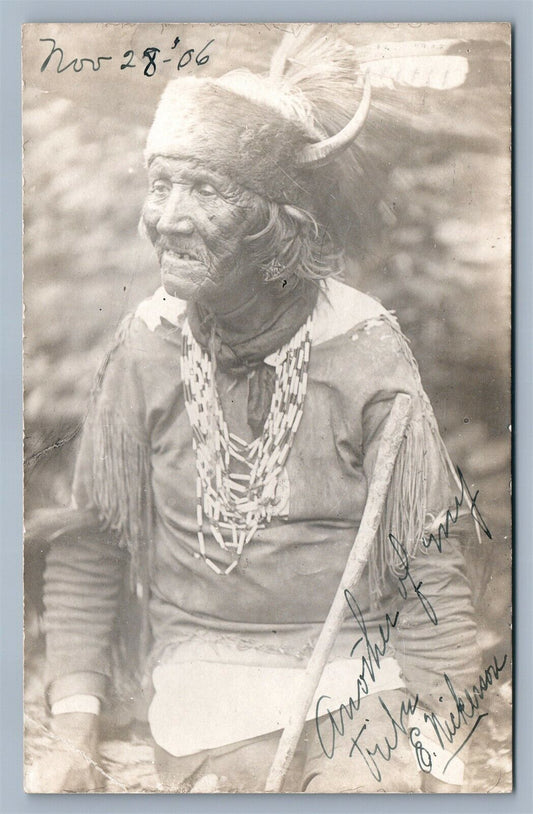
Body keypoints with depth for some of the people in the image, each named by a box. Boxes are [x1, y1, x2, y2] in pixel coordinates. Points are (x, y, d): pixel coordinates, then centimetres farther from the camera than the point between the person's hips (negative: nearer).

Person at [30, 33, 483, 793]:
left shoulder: (367, 349, -13)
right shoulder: (145, 347, -8)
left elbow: (429, 564, -7)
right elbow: (88, 546, 0)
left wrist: (445, 748, -7)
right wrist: (75, 727, -4)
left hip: (357, 656, 0)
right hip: (203, 663, 1)